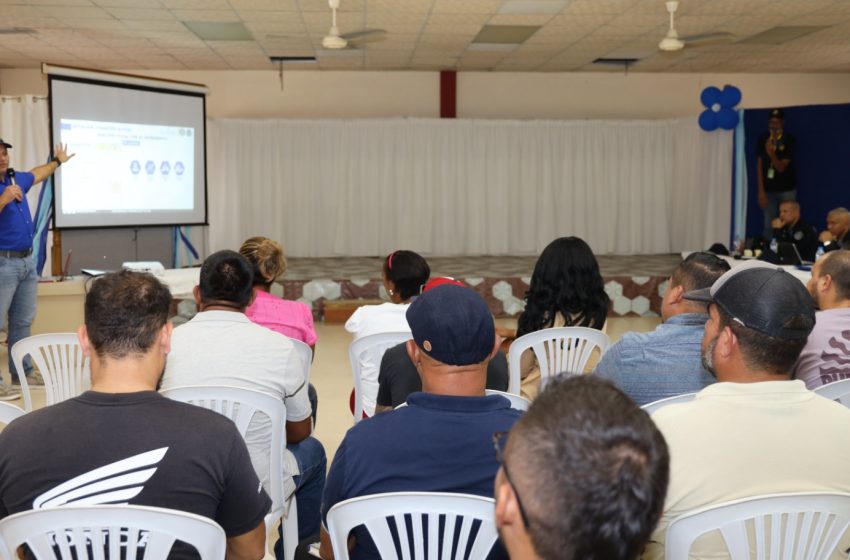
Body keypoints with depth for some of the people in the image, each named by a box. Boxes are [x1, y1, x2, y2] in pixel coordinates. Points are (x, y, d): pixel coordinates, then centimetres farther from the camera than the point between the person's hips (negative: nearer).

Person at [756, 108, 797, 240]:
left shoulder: (789, 140, -7)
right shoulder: (762, 139, 1)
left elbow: (781, 168, -12)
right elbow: (759, 166, 0)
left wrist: (771, 153, -30)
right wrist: (761, 191, -4)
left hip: (786, 189, -2)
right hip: (768, 189, 2)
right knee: (768, 225, 2)